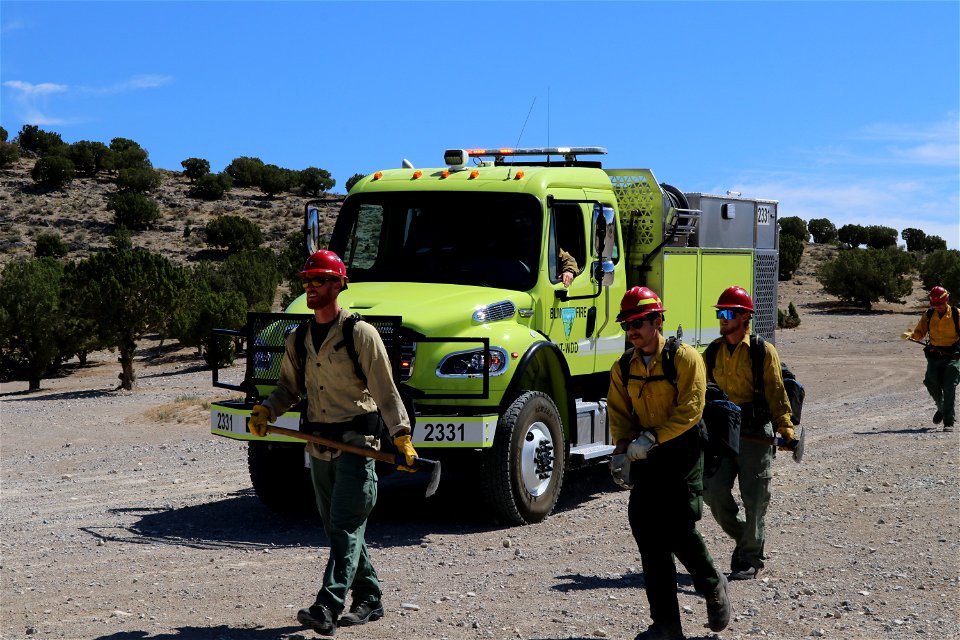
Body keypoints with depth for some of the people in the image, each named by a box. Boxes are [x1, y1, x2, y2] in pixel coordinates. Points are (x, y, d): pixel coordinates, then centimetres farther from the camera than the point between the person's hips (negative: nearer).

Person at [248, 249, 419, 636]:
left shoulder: (361, 334, -8)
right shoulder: (297, 339, 10)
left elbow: (386, 391, -10)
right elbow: (290, 387, 16)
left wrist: (402, 437, -18)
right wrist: (266, 411, -4)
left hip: (356, 443, -7)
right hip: (318, 445, 7)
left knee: (345, 528, -10)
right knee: (338, 530, 12)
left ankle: (327, 609, -17)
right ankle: (369, 600, 24)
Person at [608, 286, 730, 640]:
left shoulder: (685, 358, -11)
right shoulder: (623, 368, 6)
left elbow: (690, 409, -18)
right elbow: (619, 412, 6)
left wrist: (651, 439, -23)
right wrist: (622, 448, -12)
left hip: (681, 453, -5)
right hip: (646, 459, 5)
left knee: (679, 529, -11)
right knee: (649, 538, 1)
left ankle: (713, 587, 21)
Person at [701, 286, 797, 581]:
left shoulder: (763, 351, -4)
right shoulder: (714, 351, 9)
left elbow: (777, 393, -4)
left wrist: (786, 430, -10)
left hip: (755, 433, -4)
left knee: (754, 499, 2)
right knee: (714, 491, -3)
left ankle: (750, 559, 13)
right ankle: (742, 538, 21)